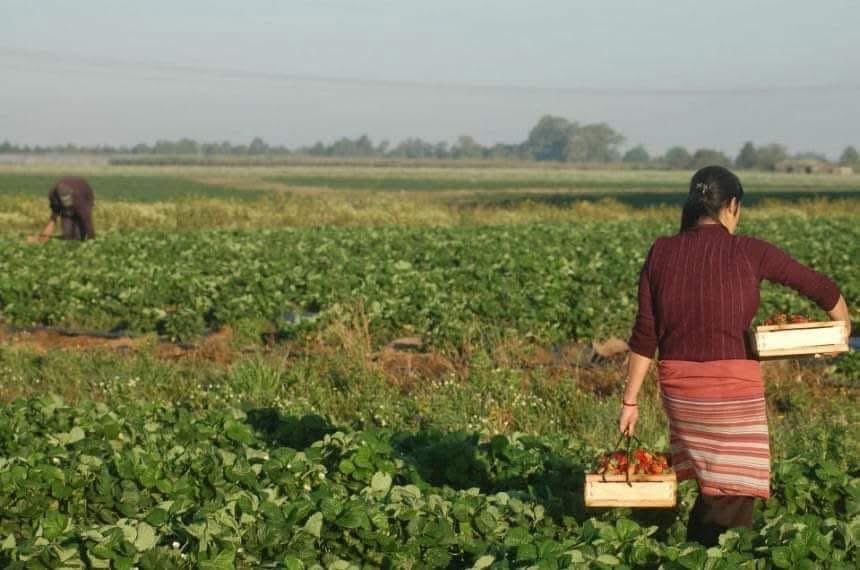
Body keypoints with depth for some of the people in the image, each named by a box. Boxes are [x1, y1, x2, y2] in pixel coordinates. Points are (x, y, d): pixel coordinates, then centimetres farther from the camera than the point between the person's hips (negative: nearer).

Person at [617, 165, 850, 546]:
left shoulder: (661, 252, 2)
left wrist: (630, 400, 9)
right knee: (735, 493, 5)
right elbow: (820, 288, 6)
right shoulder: (749, 252, -5)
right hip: (732, 383, -4)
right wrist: (843, 323, 27)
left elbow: (645, 335, 2)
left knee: (711, 485, 22)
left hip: (678, 384, 4)